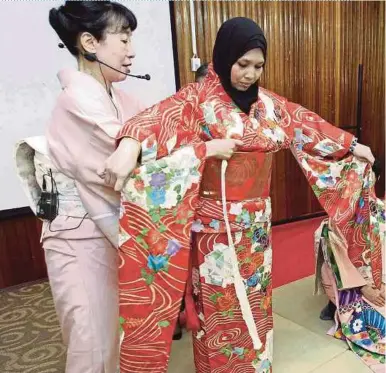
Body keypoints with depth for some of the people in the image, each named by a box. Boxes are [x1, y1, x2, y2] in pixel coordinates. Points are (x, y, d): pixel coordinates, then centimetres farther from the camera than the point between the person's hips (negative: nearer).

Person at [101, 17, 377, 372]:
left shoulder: (268, 103, 7)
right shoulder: (198, 98, -11)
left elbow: (309, 124, 18)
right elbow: (160, 116, -30)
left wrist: (352, 145, 26)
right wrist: (129, 146, -50)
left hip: (255, 221, 6)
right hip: (214, 224, -5)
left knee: (253, 301, 21)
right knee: (217, 305, 10)